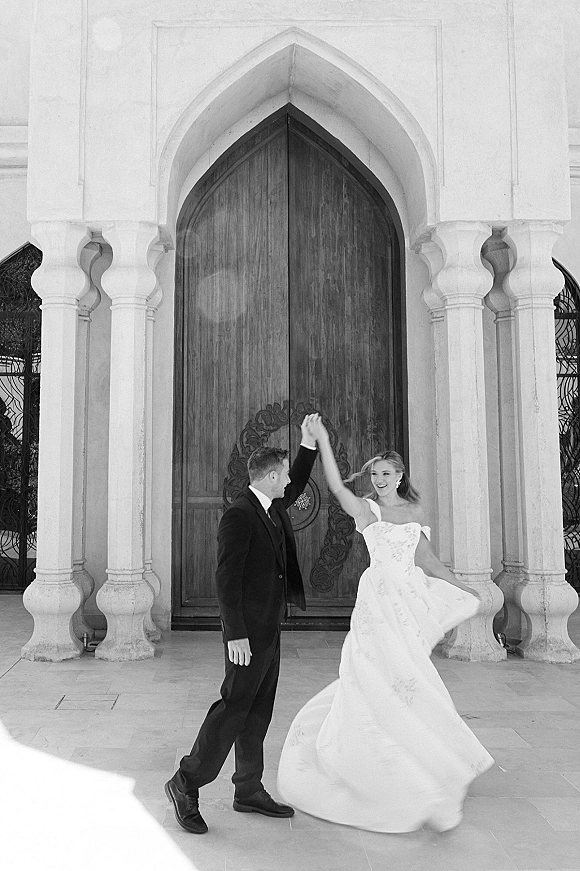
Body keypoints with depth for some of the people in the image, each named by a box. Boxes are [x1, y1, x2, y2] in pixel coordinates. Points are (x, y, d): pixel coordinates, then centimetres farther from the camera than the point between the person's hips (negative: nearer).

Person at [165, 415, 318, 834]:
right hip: (248, 630, -9)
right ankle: (187, 783, 10)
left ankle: (250, 791, 24)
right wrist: (236, 634, -22)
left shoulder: (273, 506, 9)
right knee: (235, 706, -5)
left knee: (258, 711, 14)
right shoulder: (238, 515, -17)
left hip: (270, 627, 9)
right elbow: (227, 579, -20)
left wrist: (309, 443, 14)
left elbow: (299, 485, 27)